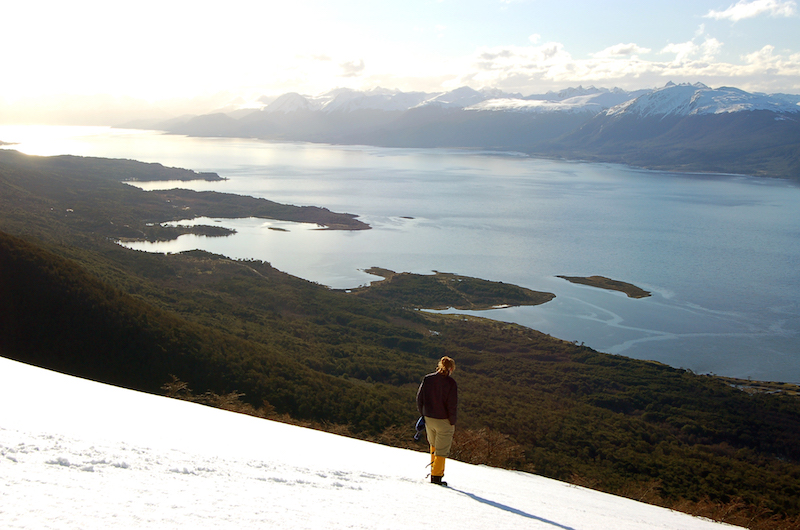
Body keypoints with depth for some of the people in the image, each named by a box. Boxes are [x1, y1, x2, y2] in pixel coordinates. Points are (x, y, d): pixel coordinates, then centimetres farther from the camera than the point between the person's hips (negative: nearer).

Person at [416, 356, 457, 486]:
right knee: (442, 450, 7)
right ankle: (436, 475, 9)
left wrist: (423, 415, 14)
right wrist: (453, 422, -3)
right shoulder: (451, 383, -15)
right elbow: (452, 405, -14)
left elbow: (419, 398, 4)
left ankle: (434, 468, 34)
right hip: (444, 421, -5)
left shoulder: (427, 379, -1)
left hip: (428, 419, 5)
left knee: (433, 445, 27)